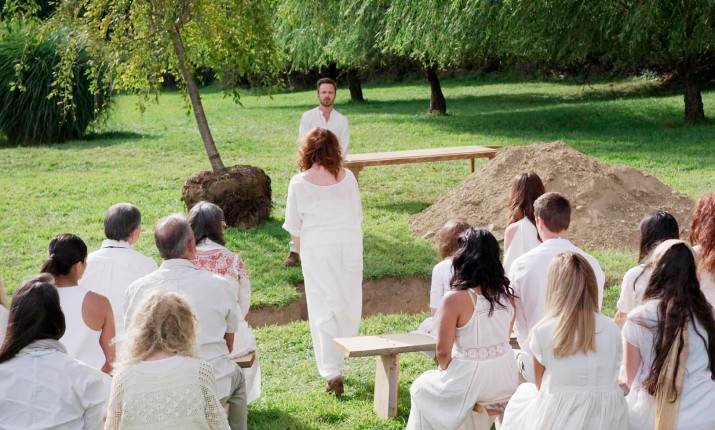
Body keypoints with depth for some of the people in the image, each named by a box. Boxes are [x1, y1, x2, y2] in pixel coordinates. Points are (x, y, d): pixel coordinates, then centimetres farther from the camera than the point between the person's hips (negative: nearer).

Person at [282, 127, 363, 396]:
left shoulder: (299, 183, -6)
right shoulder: (347, 177, -1)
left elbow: (294, 226, 0)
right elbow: (358, 215, 7)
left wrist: (302, 251, 15)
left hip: (317, 248, -2)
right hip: (349, 243, 2)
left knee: (323, 307, 0)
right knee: (348, 304, 16)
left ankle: (332, 370, -8)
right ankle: (341, 358, 30)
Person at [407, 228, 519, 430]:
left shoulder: (455, 299, -20)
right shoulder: (506, 294, -3)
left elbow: (443, 352, -14)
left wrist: (446, 370, 6)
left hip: (471, 380, -6)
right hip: (506, 377, 6)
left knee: (422, 388, 25)